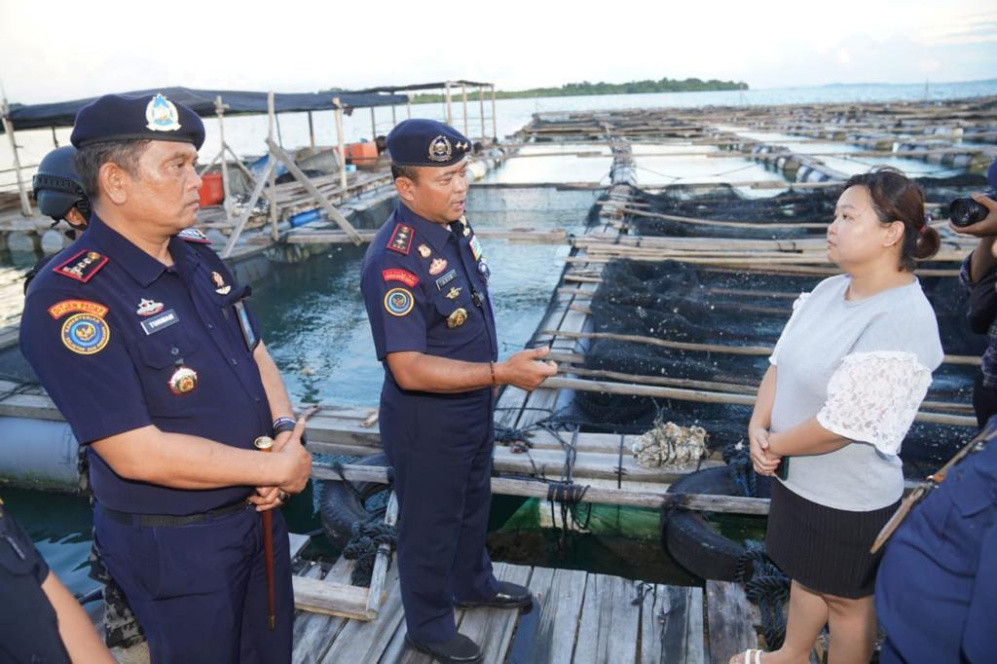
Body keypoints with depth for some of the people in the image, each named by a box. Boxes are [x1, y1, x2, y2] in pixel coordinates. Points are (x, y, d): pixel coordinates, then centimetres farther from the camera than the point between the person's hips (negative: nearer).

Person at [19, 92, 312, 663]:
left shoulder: (198, 254, 1)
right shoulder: (70, 299, -24)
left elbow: (255, 353, 7)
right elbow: (138, 454, -27)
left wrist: (285, 433, -11)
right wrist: (279, 467, -20)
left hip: (259, 510, 7)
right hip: (173, 544, -6)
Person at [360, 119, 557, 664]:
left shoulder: (455, 225, -3)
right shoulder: (394, 263, -30)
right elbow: (408, 369, -32)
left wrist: (491, 382, 14)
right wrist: (502, 373, -33)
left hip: (473, 407, 8)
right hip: (426, 422, -8)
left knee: (473, 503, 28)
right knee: (429, 524, 15)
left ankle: (472, 584, 54)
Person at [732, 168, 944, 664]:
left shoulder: (903, 320, -26)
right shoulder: (831, 289, -1)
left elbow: (841, 424, -28)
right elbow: (780, 363, 2)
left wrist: (773, 445, -13)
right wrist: (758, 428, -12)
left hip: (848, 496, -8)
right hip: (796, 475, 8)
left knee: (845, 596, 16)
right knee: (806, 573, 28)